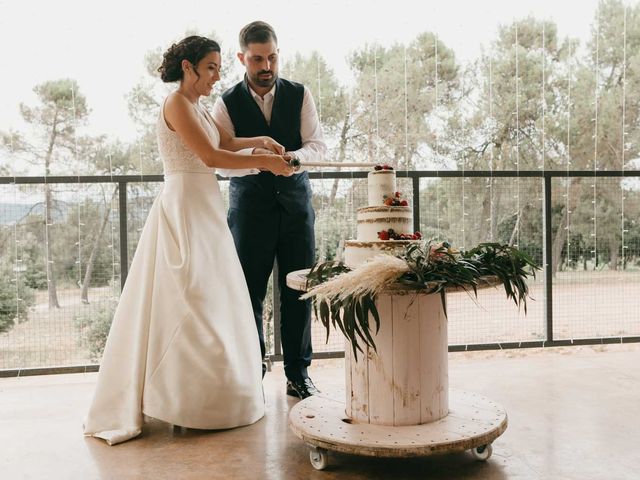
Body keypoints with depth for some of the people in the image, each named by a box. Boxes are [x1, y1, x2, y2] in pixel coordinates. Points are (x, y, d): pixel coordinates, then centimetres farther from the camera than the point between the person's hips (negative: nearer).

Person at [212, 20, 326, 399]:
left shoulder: (300, 95, 2)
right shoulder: (228, 104, -2)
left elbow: (318, 146, -5)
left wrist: (292, 156, -28)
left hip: (295, 201, 2)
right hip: (249, 206, -1)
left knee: (298, 290, 5)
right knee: (249, 292, 2)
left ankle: (298, 375, 18)